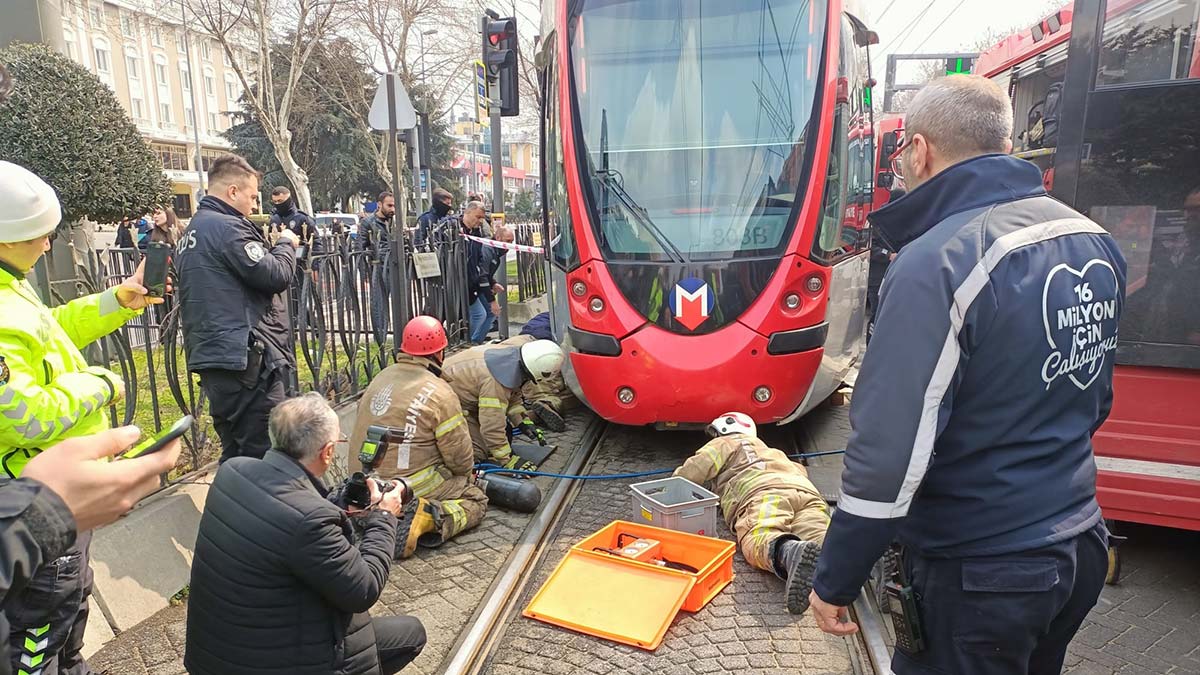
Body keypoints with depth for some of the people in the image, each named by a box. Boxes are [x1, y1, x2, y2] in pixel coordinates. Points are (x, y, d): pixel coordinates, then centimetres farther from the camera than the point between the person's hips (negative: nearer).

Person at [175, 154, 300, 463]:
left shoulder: (194, 229, 21)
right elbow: (276, 275, -15)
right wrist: (286, 244, 3)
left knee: (236, 454, 17)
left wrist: (267, 245, 16)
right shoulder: (227, 227, -11)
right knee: (264, 454, -6)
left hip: (211, 356, 10)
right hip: (246, 358, -10)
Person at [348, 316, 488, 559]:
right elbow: (459, 455, -11)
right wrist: (466, 473, 12)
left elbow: (361, 429, 13)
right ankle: (430, 519, -18)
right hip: (412, 487, -7)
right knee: (476, 500, 8)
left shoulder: (381, 378, 4)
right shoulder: (439, 393, -16)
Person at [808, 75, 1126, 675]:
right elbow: (1096, 399, 13)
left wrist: (834, 583, -15)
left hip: (979, 577, -8)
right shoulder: (1094, 242, 1)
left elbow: (891, 452, -27)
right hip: (1080, 548, 8)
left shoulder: (934, 266, -26)